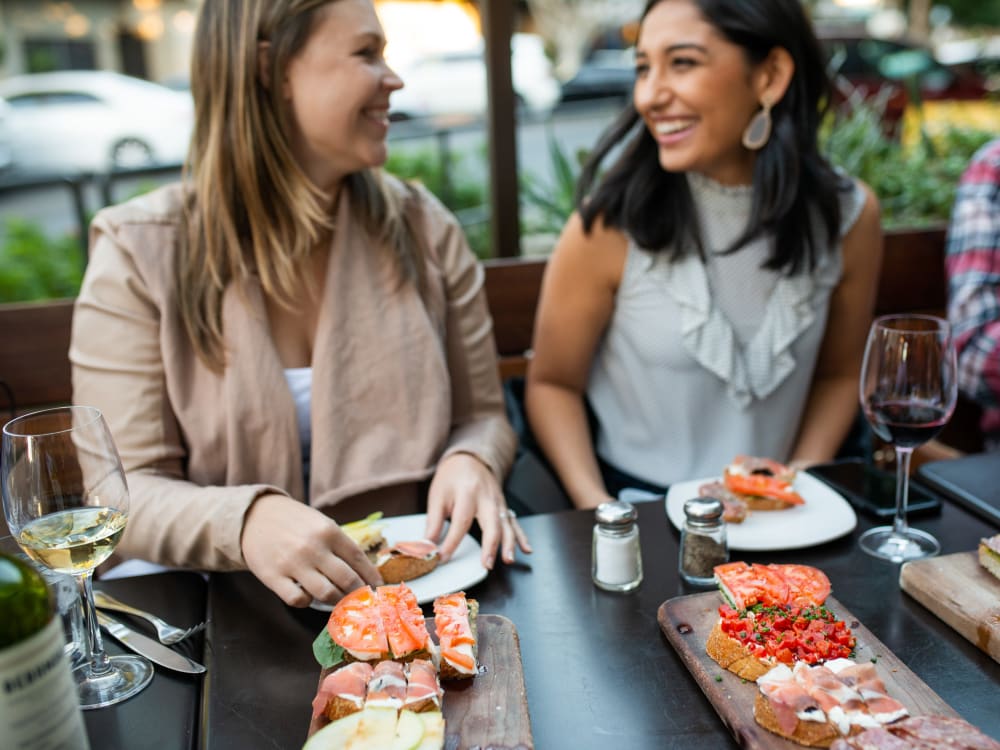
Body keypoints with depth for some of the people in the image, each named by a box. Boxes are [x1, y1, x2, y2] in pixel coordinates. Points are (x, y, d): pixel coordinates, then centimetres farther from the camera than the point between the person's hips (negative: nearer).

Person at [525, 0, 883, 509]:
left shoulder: (848, 216, -4)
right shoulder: (611, 224, -14)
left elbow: (839, 375, 9)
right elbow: (552, 383, -4)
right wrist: (595, 508, -16)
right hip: (632, 508, -2)